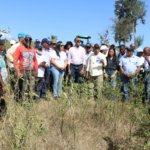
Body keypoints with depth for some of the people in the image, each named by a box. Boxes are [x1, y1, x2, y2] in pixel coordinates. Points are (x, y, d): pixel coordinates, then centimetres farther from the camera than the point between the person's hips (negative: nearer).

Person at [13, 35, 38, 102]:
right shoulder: (19, 48, -1)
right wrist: (18, 72, -12)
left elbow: (35, 60, 19)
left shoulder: (32, 49, 12)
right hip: (23, 71, -4)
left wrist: (36, 70, 9)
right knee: (22, 88, -4)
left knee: (32, 88, 4)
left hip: (32, 71, 5)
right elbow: (15, 61, -5)